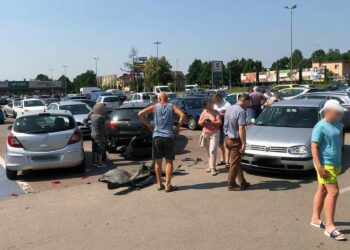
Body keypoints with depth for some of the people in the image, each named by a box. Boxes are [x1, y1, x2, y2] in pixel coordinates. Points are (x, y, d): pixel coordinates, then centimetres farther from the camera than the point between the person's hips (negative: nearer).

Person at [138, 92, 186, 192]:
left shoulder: (155, 107, 6)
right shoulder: (172, 107, 5)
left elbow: (141, 114, -2)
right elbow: (182, 115, -11)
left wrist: (148, 124, 7)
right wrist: (178, 126, 1)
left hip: (157, 137, 1)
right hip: (169, 137, -1)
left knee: (158, 162, 12)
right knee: (169, 161, 5)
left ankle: (159, 184, 18)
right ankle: (168, 185, 4)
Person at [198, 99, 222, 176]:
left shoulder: (216, 112, -2)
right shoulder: (204, 112, 7)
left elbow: (219, 122, -8)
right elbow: (199, 123, 6)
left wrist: (212, 122, -21)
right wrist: (203, 120, -13)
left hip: (214, 133, -4)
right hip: (205, 133, 4)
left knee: (212, 151, -11)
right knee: (208, 151, 5)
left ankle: (213, 168, -8)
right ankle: (211, 166, 16)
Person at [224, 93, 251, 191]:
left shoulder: (229, 109, 9)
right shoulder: (241, 111, -19)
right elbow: (241, 129, -23)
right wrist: (243, 143, -20)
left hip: (227, 138, 9)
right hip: (235, 140, -9)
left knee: (237, 161, 17)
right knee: (234, 163, 2)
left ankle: (242, 182, 26)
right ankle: (231, 185, 11)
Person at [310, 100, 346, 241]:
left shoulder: (337, 125, 9)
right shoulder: (320, 127, -16)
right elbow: (314, 147, -19)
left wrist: (339, 163, 20)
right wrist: (319, 167, -25)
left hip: (334, 163, 8)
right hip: (325, 164, -8)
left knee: (322, 190, 14)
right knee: (333, 192, -10)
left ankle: (315, 219, 25)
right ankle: (330, 227, -3)